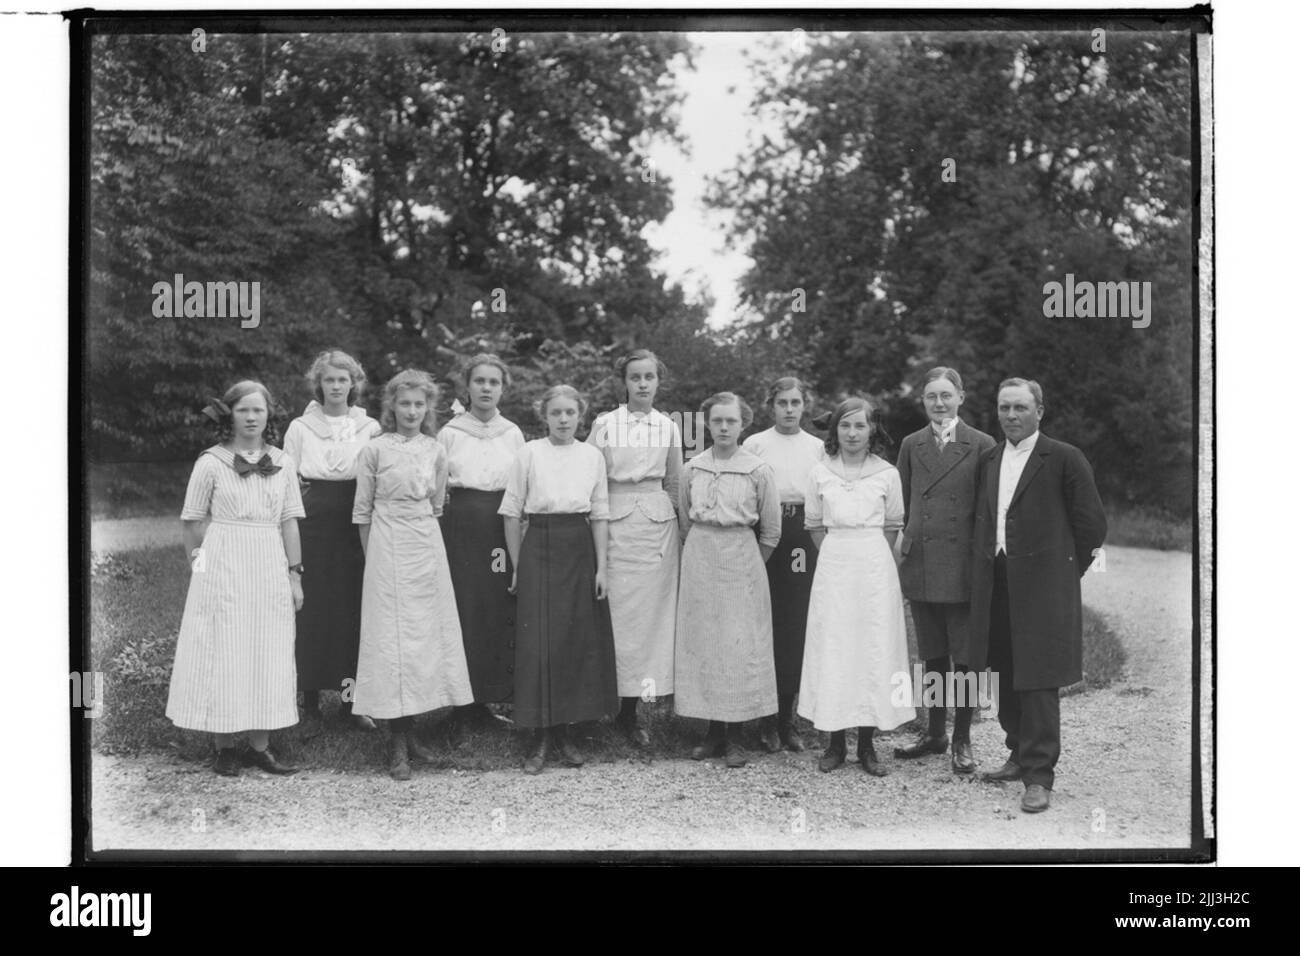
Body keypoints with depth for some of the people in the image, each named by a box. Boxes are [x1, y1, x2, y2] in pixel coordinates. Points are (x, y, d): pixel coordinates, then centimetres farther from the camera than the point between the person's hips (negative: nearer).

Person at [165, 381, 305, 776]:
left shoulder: (282, 463, 6)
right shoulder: (211, 463, -2)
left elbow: (289, 521, 7)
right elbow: (192, 521, 3)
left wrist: (294, 573, 4)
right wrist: (199, 566, 1)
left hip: (270, 568, 3)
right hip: (223, 568, -3)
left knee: (270, 655, 5)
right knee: (223, 654, 2)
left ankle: (260, 745, 15)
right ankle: (224, 747, 12)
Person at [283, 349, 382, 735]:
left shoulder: (370, 428, 6)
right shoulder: (300, 428, 3)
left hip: (356, 528, 1)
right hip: (313, 525, -1)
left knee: (354, 611, 3)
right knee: (312, 612, 0)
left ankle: (352, 697, 17)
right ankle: (310, 704, 10)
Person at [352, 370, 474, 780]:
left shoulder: (435, 451, 7)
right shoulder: (374, 450, -3)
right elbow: (362, 510, 3)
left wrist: (423, 536, 15)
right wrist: (374, 556, 6)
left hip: (428, 546, 4)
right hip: (388, 548, -4)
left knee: (427, 631, 4)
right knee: (392, 635, -4)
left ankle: (410, 731, 16)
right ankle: (397, 745, 0)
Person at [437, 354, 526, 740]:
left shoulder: (513, 434, 10)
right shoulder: (449, 433, 3)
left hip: (502, 531, 3)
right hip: (461, 528, -2)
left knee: (499, 613, 1)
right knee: (462, 614, -6)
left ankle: (483, 704, 13)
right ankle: (461, 711, 3)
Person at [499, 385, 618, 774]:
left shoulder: (593, 456, 6)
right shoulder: (529, 453, -1)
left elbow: (600, 516, 7)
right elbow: (512, 513, 2)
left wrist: (601, 567, 2)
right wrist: (518, 565, 1)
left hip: (580, 551, 3)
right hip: (539, 548, -3)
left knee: (579, 640, 4)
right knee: (538, 640, -4)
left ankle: (562, 730, 18)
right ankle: (540, 735, 6)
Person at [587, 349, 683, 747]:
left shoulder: (669, 427, 9)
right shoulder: (605, 424, 2)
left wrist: (685, 529, 13)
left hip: (658, 524, 2)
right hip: (617, 523, -2)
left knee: (650, 614, 1)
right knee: (617, 613, -4)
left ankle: (630, 711, 9)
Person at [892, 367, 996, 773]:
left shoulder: (982, 445, -2)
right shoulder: (911, 445, 9)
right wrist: (905, 535, 2)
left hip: (962, 566, -4)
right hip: (920, 564, 4)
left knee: (965, 657, 3)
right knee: (931, 655, 13)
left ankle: (962, 740, 15)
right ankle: (935, 732, 26)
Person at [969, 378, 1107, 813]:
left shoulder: (1064, 459, -5)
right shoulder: (989, 460, 13)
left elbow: (1092, 523, -3)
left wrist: (1065, 571, 1)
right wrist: (983, 561, 11)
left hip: (1041, 584, -6)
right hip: (995, 584, 6)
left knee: (1038, 681, -6)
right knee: (1006, 677, 13)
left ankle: (1039, 777, -1)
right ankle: (1020, 755, 29)